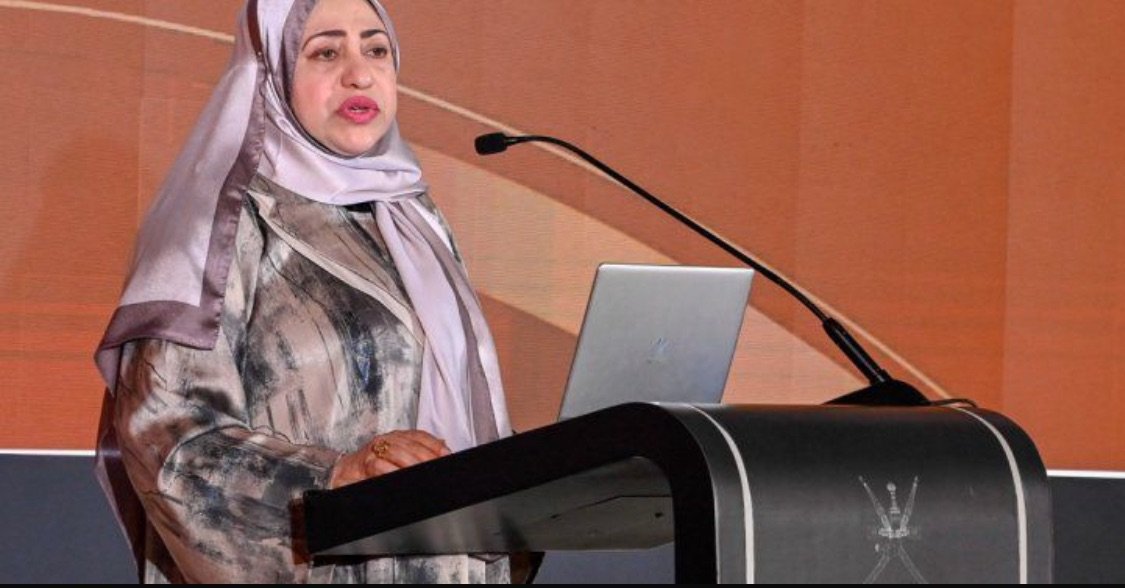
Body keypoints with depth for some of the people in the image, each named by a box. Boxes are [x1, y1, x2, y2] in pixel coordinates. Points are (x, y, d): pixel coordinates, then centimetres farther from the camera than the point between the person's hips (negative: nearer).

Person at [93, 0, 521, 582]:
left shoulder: (413, 217, 11)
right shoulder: (228, 221, -9)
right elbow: (165, 431, -17)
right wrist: (331, 475, -30)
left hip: (447, 563, 6)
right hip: (309, 571, -6)